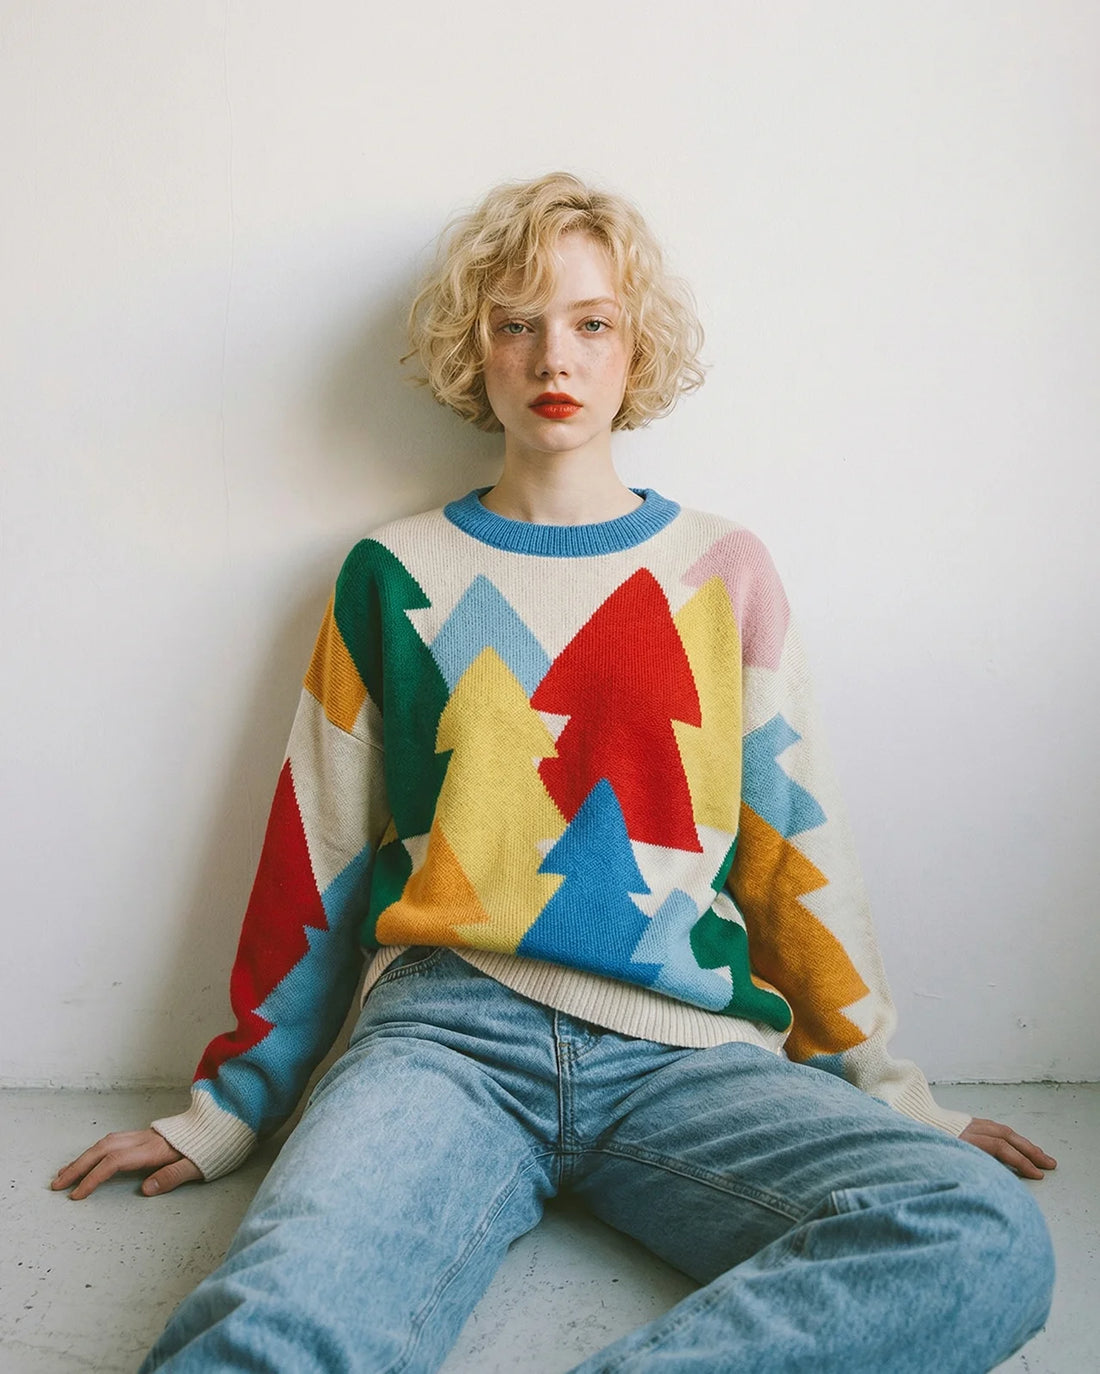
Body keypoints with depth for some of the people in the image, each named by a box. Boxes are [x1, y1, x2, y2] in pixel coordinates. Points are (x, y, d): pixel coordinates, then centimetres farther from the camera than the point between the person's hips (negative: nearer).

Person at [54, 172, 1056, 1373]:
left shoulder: (724, 571, 14)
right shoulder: (394, 576, 13)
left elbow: (795, 850, 15)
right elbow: (315, 858, 14)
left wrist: (889, 1092, 16)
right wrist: (226, 1112, 16)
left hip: (687, 1049, 3)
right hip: (449, 1030, -2)